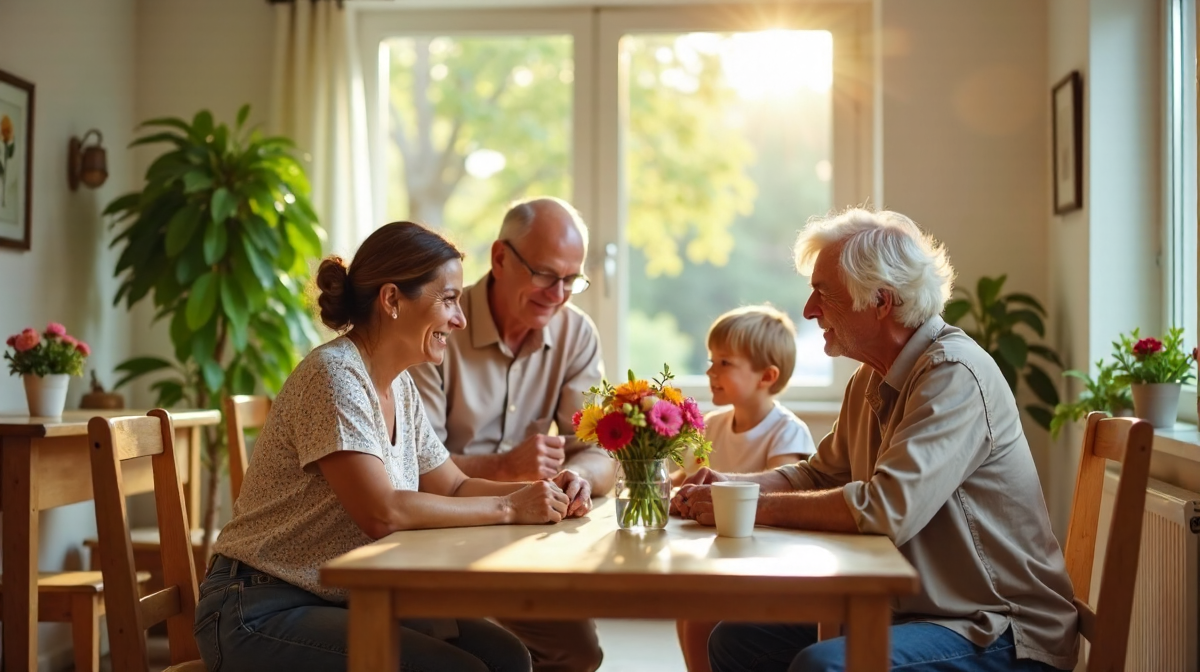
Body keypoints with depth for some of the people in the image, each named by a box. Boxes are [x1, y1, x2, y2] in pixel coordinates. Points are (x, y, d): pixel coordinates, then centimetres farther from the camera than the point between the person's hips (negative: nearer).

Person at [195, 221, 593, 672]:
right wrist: (509, 508, -22)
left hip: (345, 600, 8)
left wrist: (542, 493, -6)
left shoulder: (400, 387, 7)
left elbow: (454, 487, 11)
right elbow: (382, 512, -28)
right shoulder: (334, 374, -20)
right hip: (262, 614, -8)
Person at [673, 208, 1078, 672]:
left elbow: (886, 510, -31)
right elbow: (820, 474, 21)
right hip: (907, 610, 9)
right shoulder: (870, 379, 9)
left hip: (1000, 635, -9)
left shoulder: (954, 376, -20)